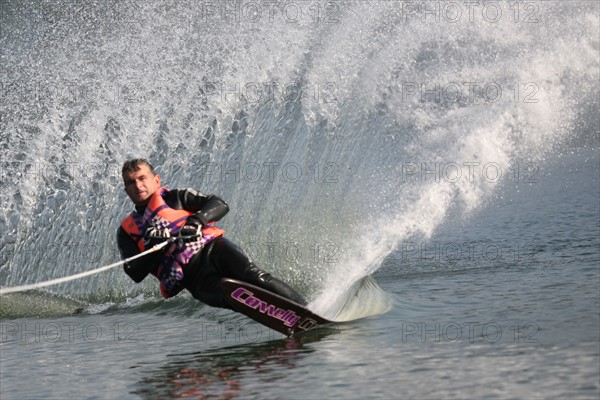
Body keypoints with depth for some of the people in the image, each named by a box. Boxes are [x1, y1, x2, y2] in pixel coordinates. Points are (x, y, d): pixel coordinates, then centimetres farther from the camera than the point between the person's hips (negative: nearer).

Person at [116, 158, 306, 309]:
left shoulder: (174, 198, 18)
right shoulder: (126, 231, 21)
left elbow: (219, 205, 4)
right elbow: (136, 274, 8)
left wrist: (197, 220, -15)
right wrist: (153, 246, -9)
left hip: (212, 247, 0)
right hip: (194, 278, 0)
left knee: (254, 277, -27)